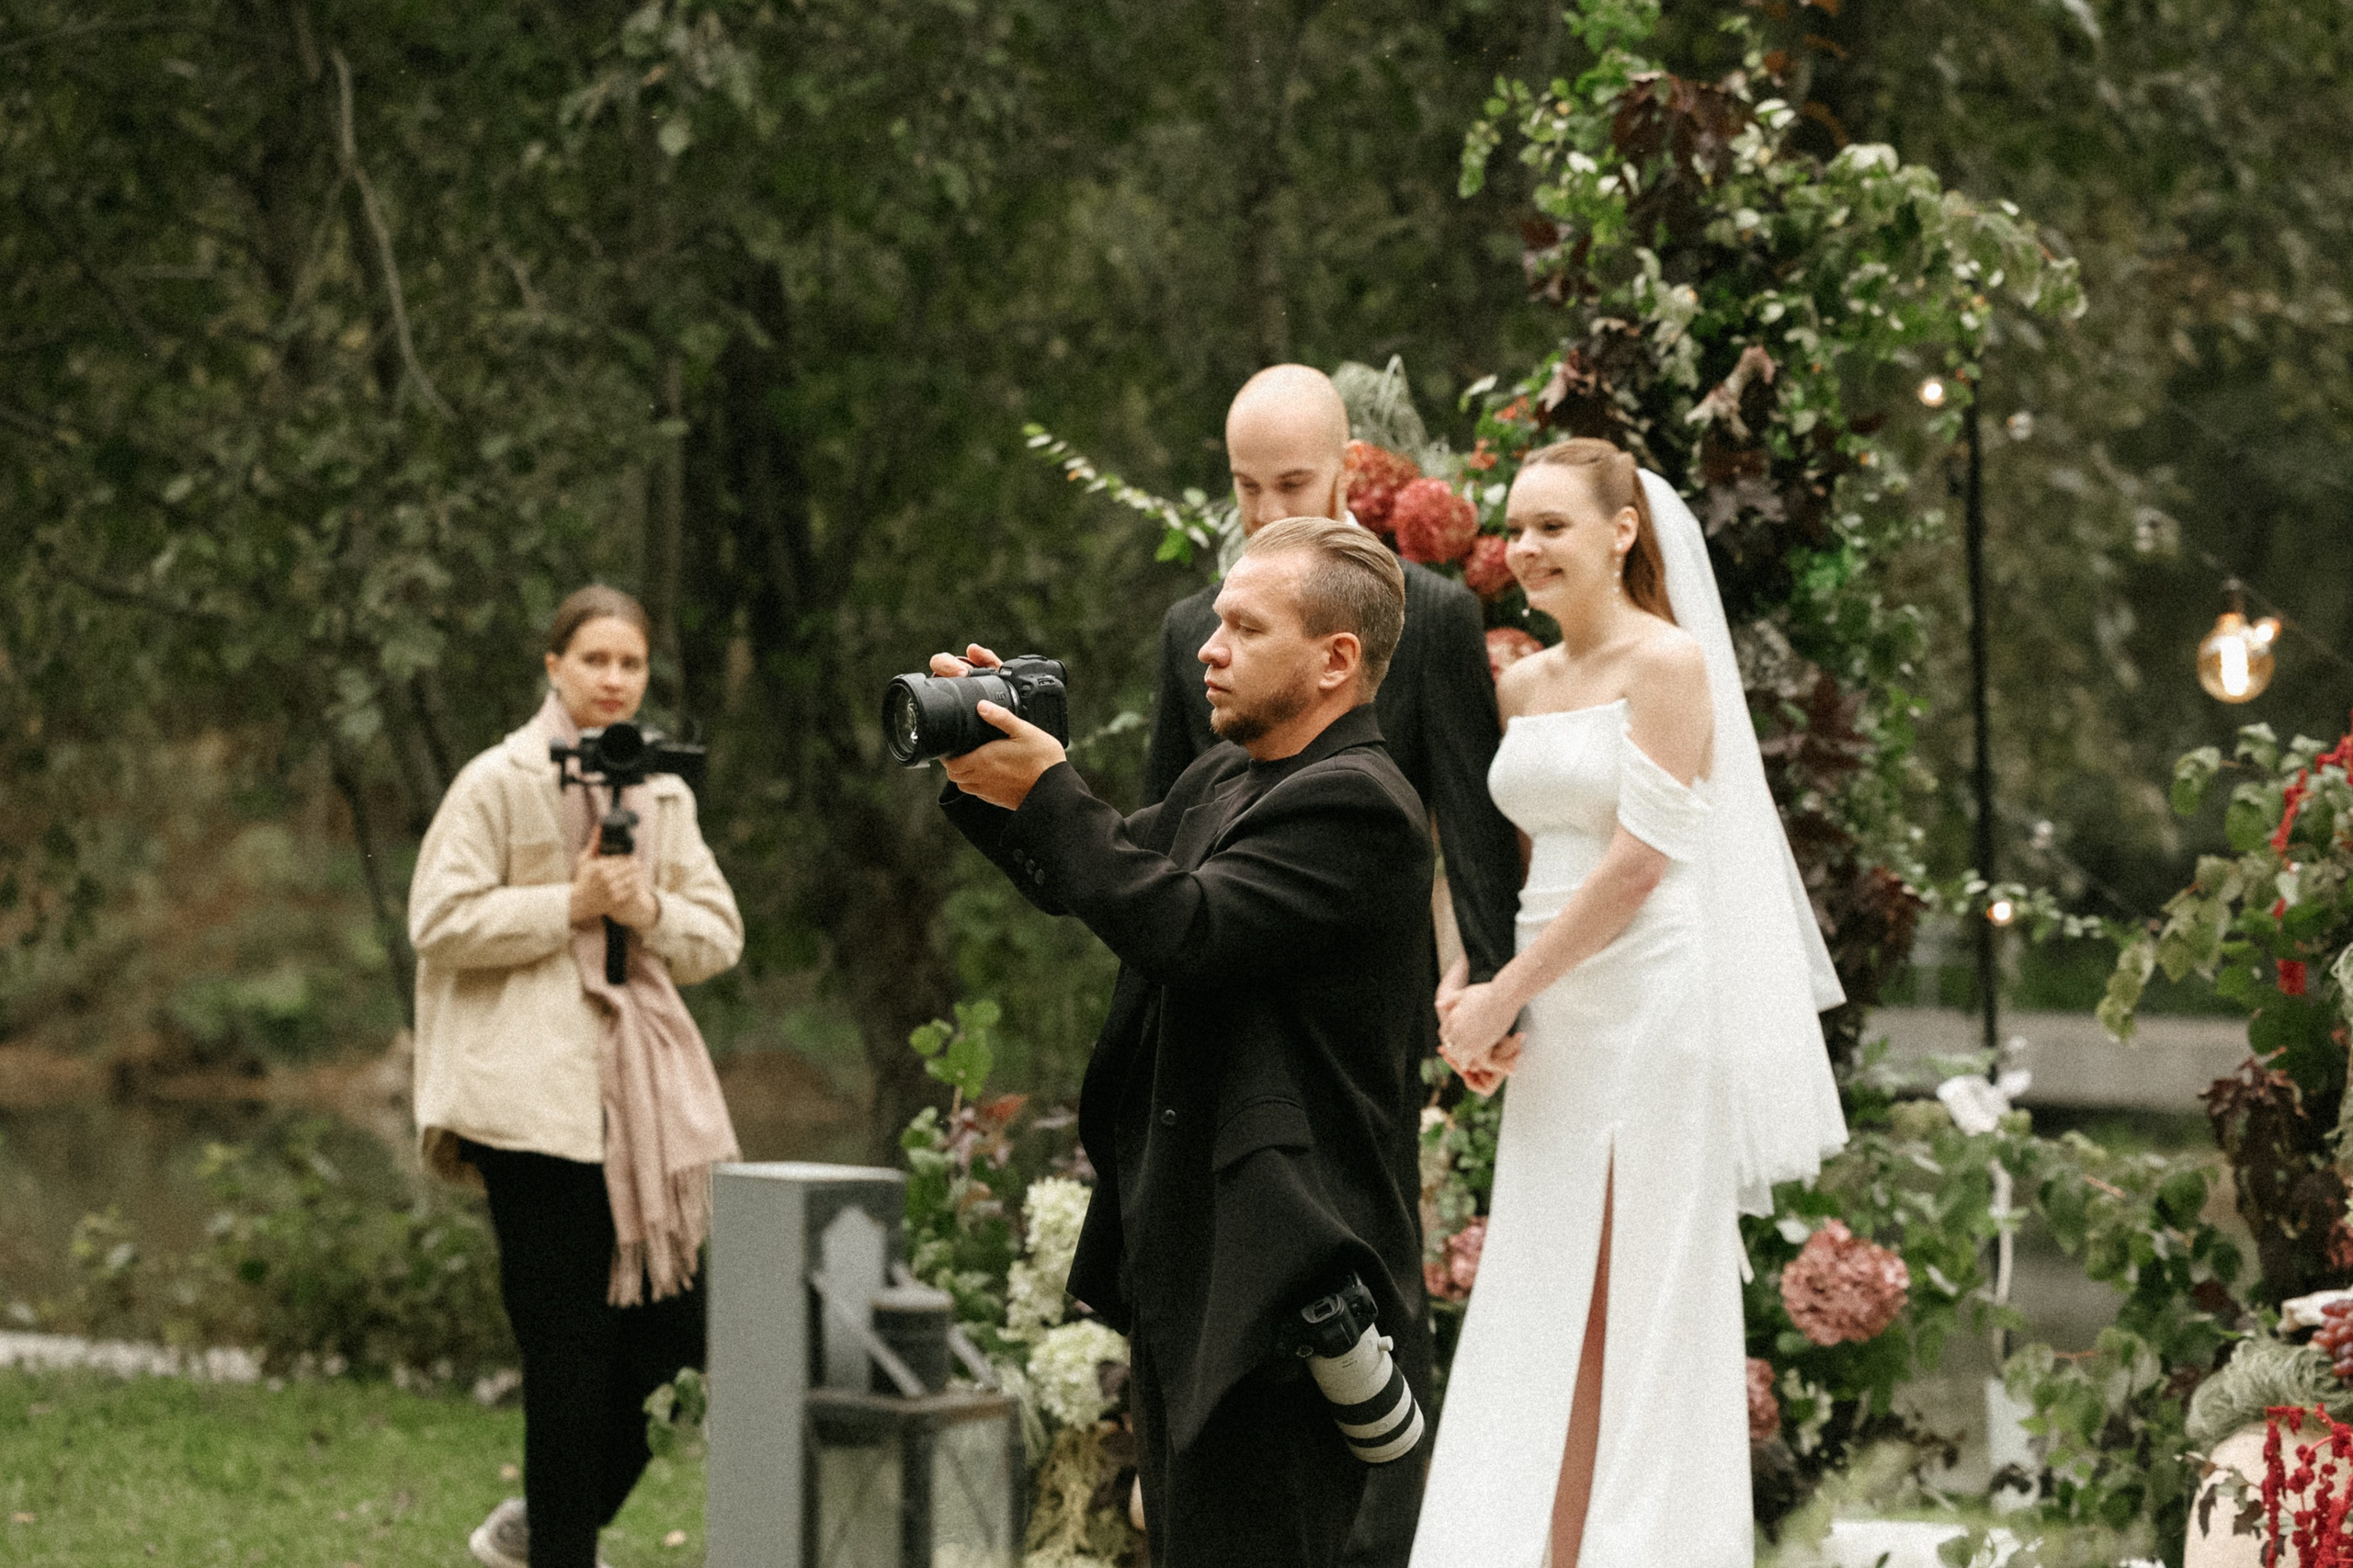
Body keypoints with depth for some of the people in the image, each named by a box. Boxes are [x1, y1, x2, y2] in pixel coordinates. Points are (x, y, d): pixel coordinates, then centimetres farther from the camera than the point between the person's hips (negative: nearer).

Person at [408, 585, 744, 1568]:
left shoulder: (664, 794, 17)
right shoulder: (498, 784, -1)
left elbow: (719, 935, 15)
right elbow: (440, 922, -7)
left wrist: (651, 911, -5)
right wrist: (570, 905, -11)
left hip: (647, 1080, 6)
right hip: (540, 1090, -6)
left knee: (671, 1331, 2)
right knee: (569, 1346, -6)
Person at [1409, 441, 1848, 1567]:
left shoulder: (1669, 662, -8)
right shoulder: (1518, 686, 13)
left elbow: (1638, 860, -14)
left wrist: (1505, 997, -11)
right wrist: (1462, 988, -1)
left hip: (1651, 1010, -7)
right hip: (1553, 1023, 7)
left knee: (1636, 1319, -4)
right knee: (1543, 1321, 5)